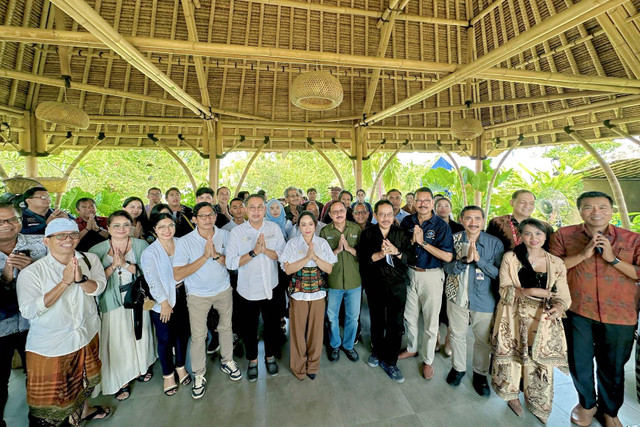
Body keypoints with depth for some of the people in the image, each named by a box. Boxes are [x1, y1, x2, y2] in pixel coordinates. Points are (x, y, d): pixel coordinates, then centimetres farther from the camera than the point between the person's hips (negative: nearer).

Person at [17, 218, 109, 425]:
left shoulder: (90, 260, -4)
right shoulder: (31, 272, -14)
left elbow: (98, 288, -13)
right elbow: (28, 311, -22)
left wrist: (81, 279, -32)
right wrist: (64, 282, -28)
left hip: (87, 336, 4)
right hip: (49, 346, -4)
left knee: (85, 379, 26)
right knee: (50, 396, 8)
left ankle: (84, 410, 51)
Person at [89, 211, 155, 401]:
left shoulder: (141, 245, -5)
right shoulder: (98, 250, -4)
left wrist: (126, 264, -22)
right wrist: (113, 266, -22)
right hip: (113, 300, -1)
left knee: (140, 333, 14)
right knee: (118, 339, 7)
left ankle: (142, 366, 40)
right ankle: (122, 380, 28)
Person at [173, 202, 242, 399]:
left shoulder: (225, 235, -8)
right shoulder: (185, 242, -15)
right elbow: (178, 275, -21)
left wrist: (217, 255, -28)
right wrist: (204, 257, -28)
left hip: (223, 291, 2)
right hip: (198, 295, -2)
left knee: (226, 327, 17)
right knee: (198, 336, 7)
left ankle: (227, 361, 41)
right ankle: (199, 375, 31)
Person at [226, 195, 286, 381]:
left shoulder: (274, 228, -4)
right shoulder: (236, 232, -9)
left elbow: (283, 255, -7)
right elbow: (231, 263, -14)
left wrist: (265, 250, -23)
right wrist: (254, 252, -24)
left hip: (271, 288, 1)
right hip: (248, 290, -1)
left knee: (272, 324, 18)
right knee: (249, 328, 17)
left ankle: (270, 356, 45)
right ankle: (252, 360, 43)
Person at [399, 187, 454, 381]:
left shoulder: (441, 225, -12)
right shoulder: (407, 221, 0)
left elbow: (448, 257, -17)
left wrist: (423, 242, -21)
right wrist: (412, 240, -16)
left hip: (431, 276, -4)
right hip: (410, 273, 4)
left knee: (430, 321, 8)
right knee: (409, 316, 18)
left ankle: (428, 360, 30)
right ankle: (412, 348, 42)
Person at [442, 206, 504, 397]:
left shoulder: (495, 243, -6)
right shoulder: (454, 239, -4)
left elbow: (499, 273, -9)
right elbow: (447, 268, -8)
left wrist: (478, 259, -23)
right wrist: (465, 259, -24)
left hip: (484, 299, 0)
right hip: (457, 296, 1)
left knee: (483, 339, 14)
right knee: (457, 334, 16)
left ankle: (480, 373, 39)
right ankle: (458, 367, 40)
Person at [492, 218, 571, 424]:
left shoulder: (556, 263, 4)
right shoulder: (510, 258, -2)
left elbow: (563, 295, 2)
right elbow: (505, 291, -5)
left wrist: (559, 307, -19)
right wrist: (531, 292, -18)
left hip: (542, 322, 2)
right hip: (514, 319, -1)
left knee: (540, 364, 5)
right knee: (512, 359, 7)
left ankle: (538, 404, 31)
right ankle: (512, 395, 34)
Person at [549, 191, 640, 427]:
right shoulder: (564, 235, -4)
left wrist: (612, 258, -16)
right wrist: (583, 254, -18)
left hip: (619, 314, 1)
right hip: (577, 311, 0)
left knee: (613, 367, 17)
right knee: (579, 363, 14)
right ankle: (587, 403, 40)